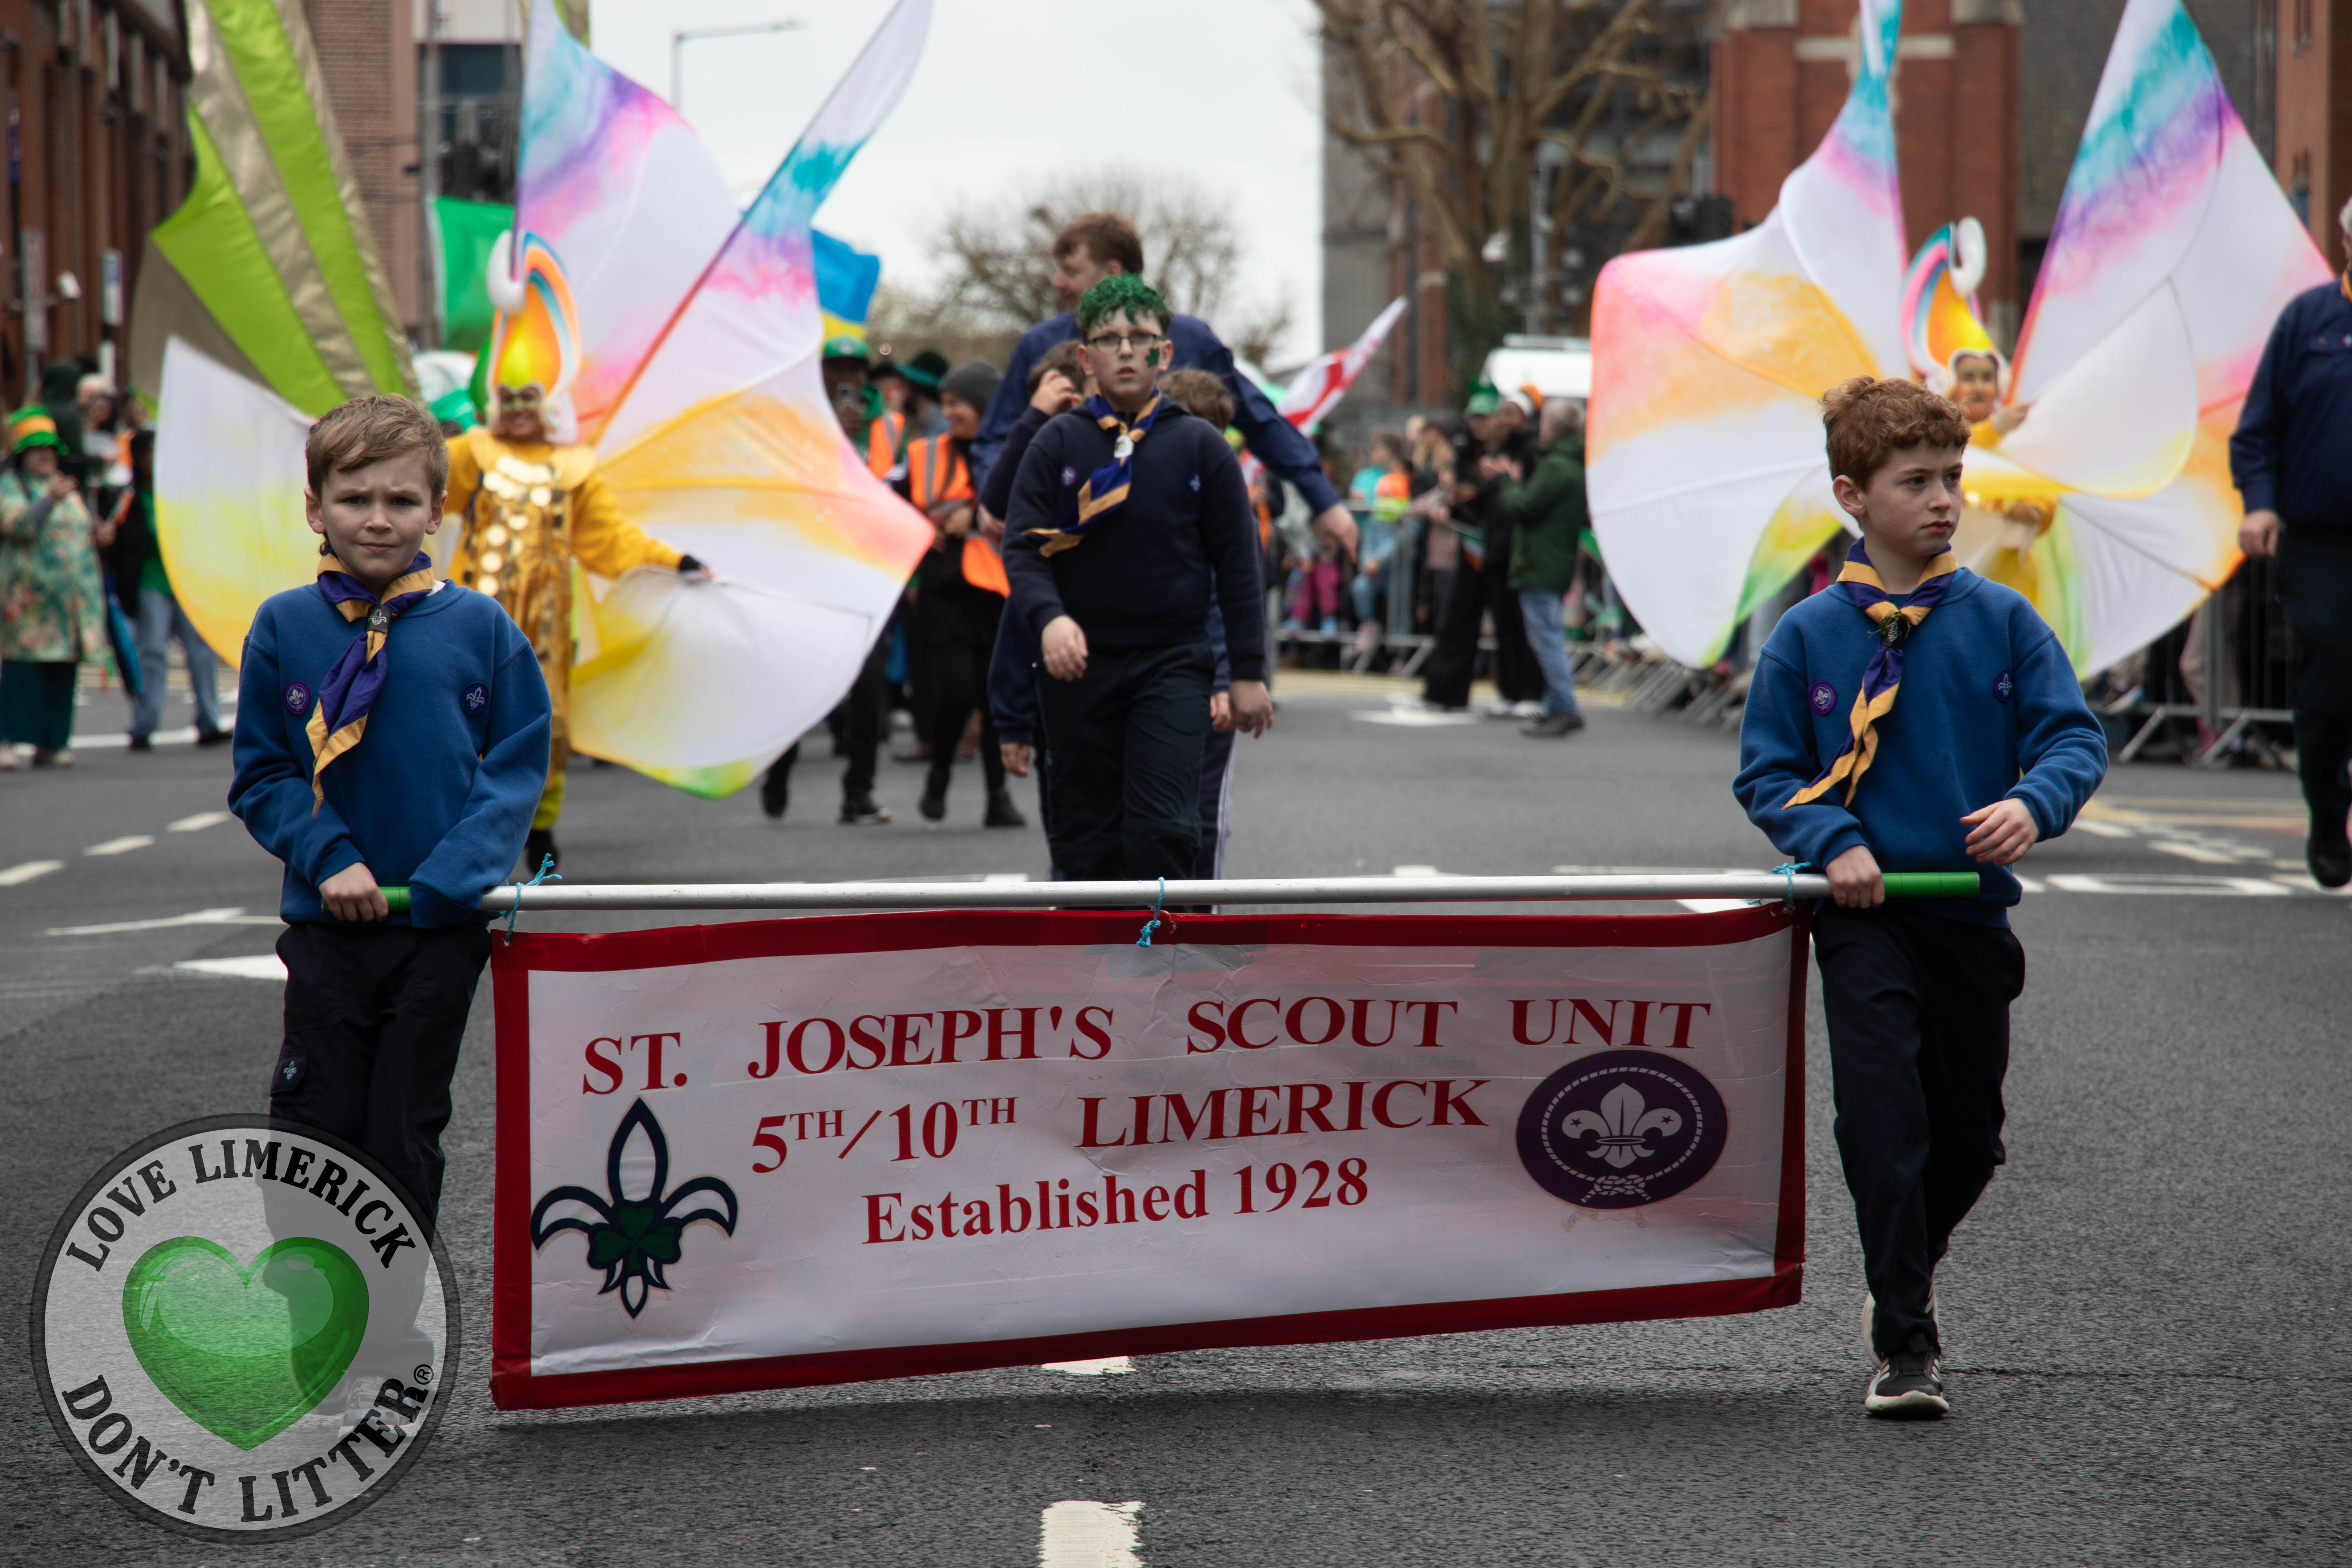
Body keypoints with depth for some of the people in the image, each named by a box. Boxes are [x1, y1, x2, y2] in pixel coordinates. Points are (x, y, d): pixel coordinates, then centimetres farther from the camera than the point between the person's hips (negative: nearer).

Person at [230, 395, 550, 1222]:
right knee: (317, 1131, 3)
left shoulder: (480, 626, -3)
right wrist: (328, 859, -12)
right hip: (326, 924, 1)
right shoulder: (283, 626, -1)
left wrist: (453, 877, -13)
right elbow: (261, 776, 4)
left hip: (443, 925, -1)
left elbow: (518, 764, 0)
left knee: (406, 1135, 8)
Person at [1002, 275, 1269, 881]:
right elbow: (1021, 547, -1)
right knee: (1085, 839, 5)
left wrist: (1250, 673, 3)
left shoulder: (1200, 445, 4)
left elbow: (1236, 562, 6)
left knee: (1161, 830, -12)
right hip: (1078, 666, 1)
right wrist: (1049, 617, -21)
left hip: (1173, 665, -1)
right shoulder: (1057, 443, 5)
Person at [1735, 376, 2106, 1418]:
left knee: (1969, 1137, 12)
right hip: (1865, 913, -2)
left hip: (1972, 909, 3)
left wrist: (2033, 803, -20)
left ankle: (1906, 1276, 40)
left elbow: (2074, 736, 0)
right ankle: (1905, 1345, -5)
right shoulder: (1806, 637, -2)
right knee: (1883, 1122, -14)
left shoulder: (2001, 620, 1)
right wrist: (1832, 842, -14)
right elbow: (1767, 776, 3)